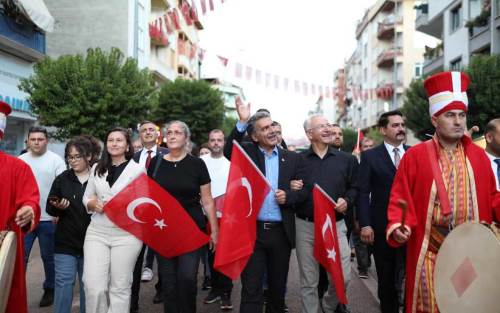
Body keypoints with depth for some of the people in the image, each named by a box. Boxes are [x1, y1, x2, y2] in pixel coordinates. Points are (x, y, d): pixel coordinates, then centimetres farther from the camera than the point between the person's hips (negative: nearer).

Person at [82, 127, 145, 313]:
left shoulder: (138, 169, 0)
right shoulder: (97, 168, 11)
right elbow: (86, 197, 16)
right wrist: (93, 204, -4)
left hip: (126, 233, -3)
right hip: (97, 232, 3)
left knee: (120, 288, 5)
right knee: (93, 286, -4)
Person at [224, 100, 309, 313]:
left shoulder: (293, 159, 7)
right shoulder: (248, 153, 4)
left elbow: (305, 190, 6)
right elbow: (228, 151, -16)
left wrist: (288, 196, -14)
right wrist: (242, 123, -23)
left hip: (281, 232, 2)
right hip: (252, 231, -2)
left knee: (278, 286, 17)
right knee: (251, 289, 2)